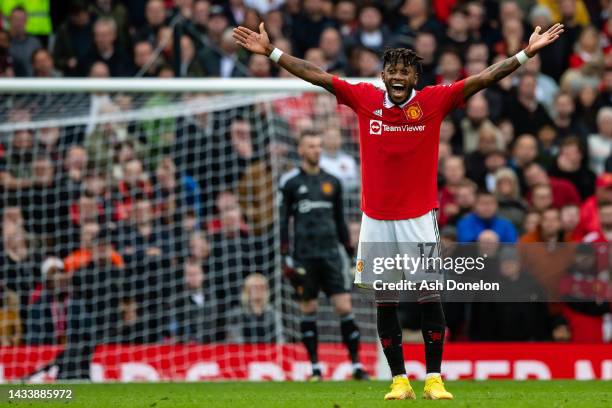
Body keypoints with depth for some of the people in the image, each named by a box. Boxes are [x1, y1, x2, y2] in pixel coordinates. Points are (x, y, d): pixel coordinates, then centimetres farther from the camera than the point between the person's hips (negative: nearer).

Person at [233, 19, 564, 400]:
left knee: (430, 297, -3)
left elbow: (483, 79, -7)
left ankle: (434, 379, 3)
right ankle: (399, 380, 9)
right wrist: (271, 51, 3)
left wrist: (526, 53, -15)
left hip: (419, 217, -2)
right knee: (385, 301, 3)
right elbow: (316, 75, 4)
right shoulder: (364, 99, 1)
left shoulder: (434, 101, -3)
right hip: (376, 218, 2)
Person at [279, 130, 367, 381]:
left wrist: (352, 253, 15)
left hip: (330, 254, 2)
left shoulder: (332, 182, 13)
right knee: (308, 310, 2)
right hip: (304, 255, -2)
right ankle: (315, 367, 11)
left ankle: (357, 366, -3)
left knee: (344, 308, -6)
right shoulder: (290, 182, 3)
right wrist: (285, 256, -5)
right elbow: (283, 220, 2)